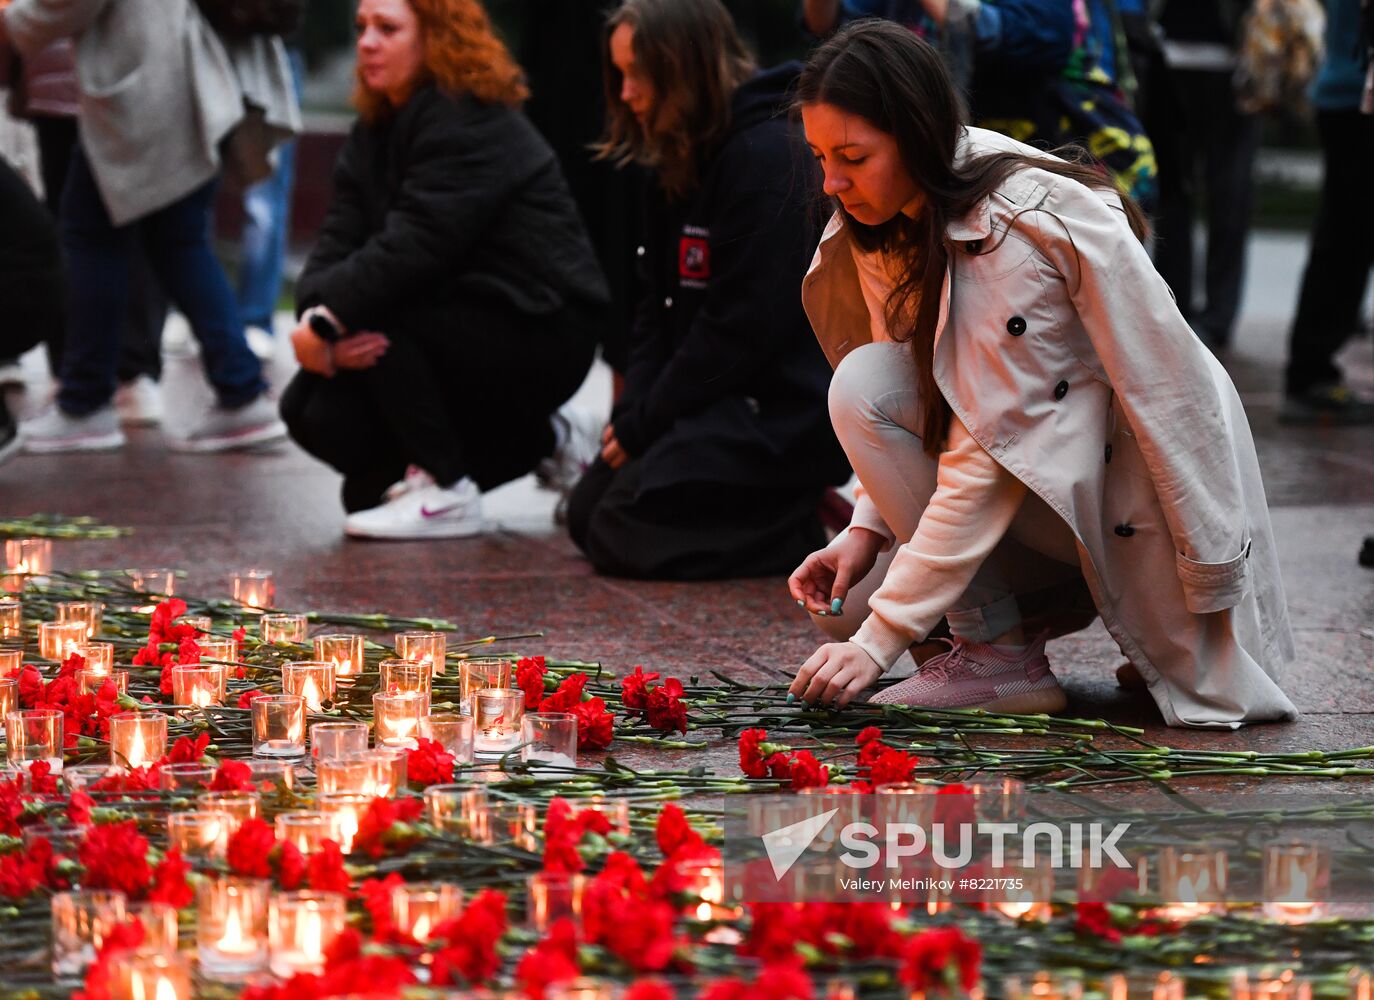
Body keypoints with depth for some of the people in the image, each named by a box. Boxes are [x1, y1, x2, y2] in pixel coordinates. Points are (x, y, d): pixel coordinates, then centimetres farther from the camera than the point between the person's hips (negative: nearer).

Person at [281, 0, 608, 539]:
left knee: (371, 305, -27)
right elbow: (337, 242, -3)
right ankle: (534, 444, 9)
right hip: (465, 323, 9)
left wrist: (330, 317, -32)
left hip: (538, 333, -9)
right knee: (310, 410, -9)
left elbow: (416, 242, -29)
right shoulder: (375, 131, 10)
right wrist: (322, 322, -23)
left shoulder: (471, 122, -16)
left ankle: (446, 494, -15)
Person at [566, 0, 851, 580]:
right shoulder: (679, 167, 11)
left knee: (626, 534, -17)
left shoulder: (768, 156, -19)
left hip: (787, 412, -10)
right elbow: (658, 307, 12)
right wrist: (632, 412, -4)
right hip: (715, 397, 10)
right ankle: (781, 513, 11)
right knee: (587, 514, 8)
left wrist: (645, 424, -14)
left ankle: (805, 530, -5)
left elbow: (745, 325, -22)